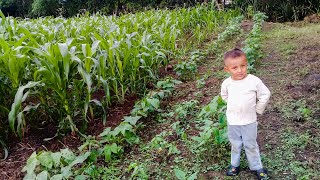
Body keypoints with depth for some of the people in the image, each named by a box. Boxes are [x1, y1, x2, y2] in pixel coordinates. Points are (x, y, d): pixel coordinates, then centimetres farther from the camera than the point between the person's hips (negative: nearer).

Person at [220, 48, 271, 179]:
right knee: (235, 144, 18)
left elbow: (265, 95, -4)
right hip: (232, 121, 2)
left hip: (249, 121, -2)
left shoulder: (254, 81, -17)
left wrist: (258, 109, 0)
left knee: (251, 145, 13)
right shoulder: (226, 83, -10)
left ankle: (256, 167, 31)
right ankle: (234, 164, 37)